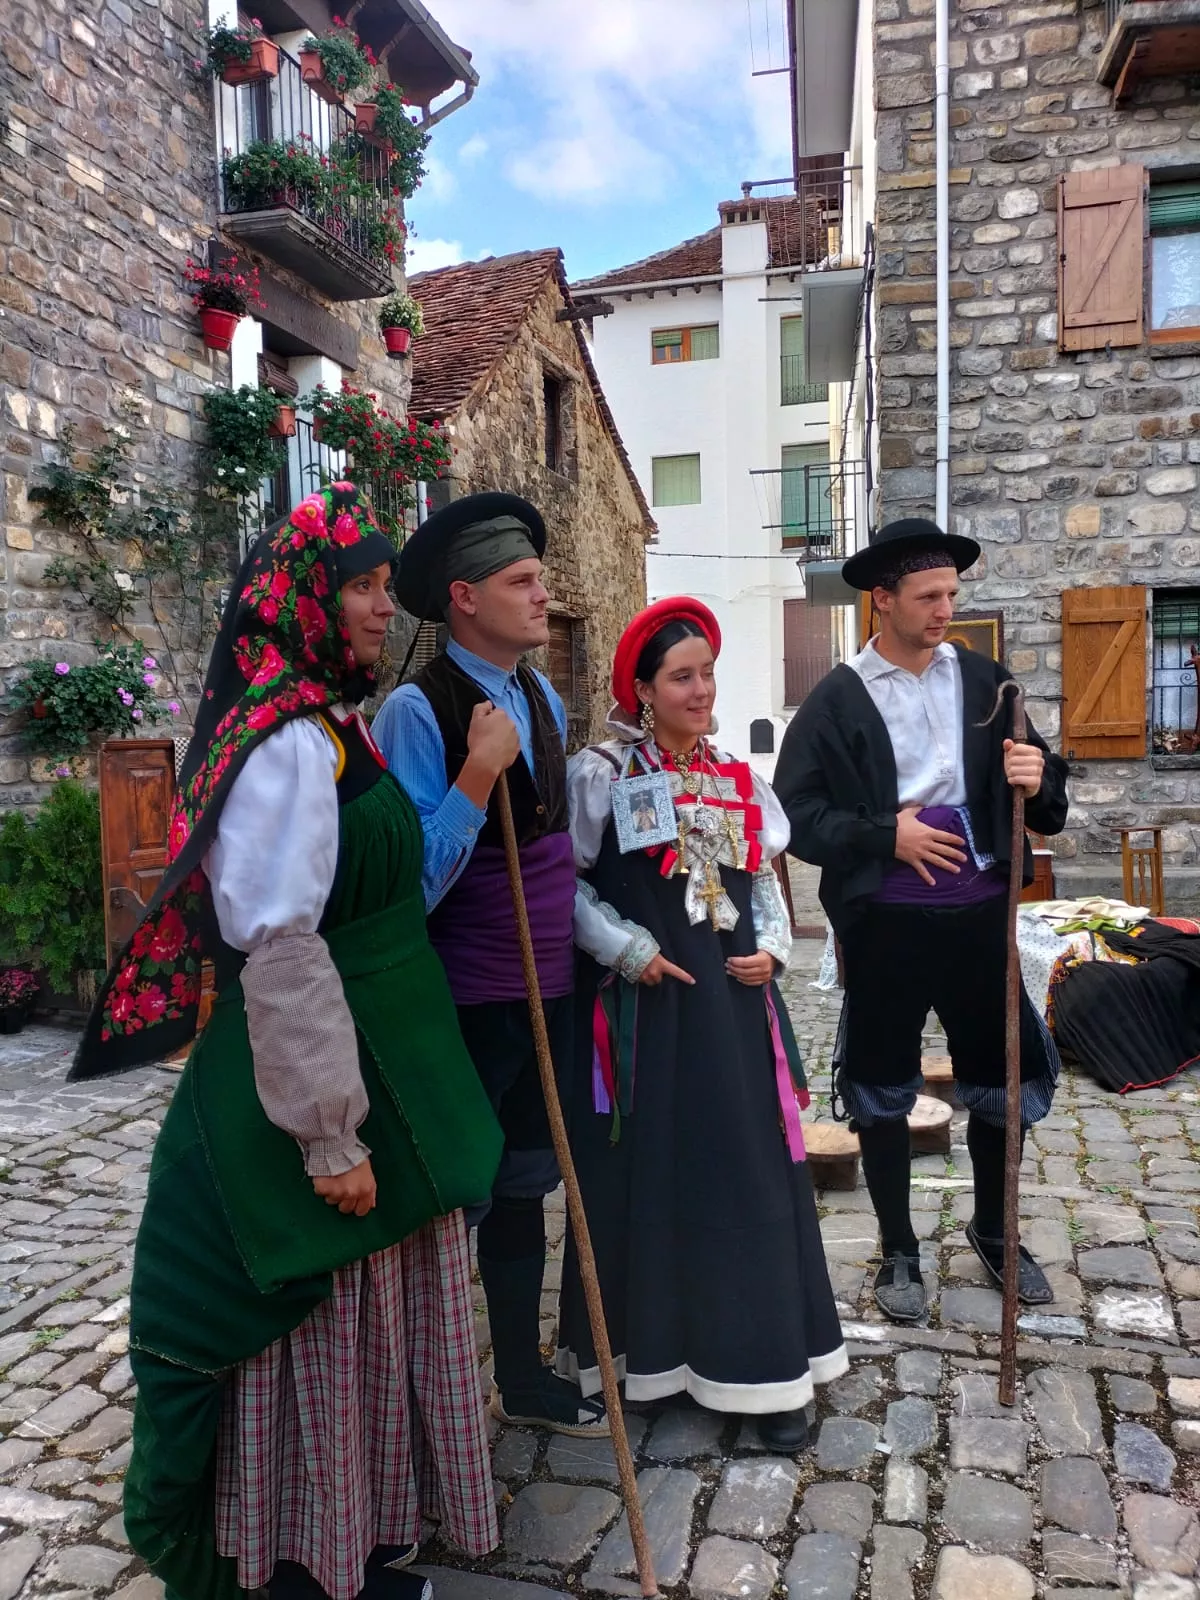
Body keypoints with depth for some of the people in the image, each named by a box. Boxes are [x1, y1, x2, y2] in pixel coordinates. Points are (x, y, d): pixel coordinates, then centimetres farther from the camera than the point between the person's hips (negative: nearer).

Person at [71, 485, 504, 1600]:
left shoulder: (332, 724, 10)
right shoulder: (289, 740, -21)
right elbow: (277, 950, -25)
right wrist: (331, 1134, -22)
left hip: (376, 1069, 10)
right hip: (329, 1078, -10)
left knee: (364, 1324, 22)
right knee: (320, 1332, 9)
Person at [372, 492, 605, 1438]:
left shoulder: (546, 700, 5)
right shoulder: (418, 710, -17)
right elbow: (412, 882, -23)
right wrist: (479, 770, -30)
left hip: (547, 990, 7)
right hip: (466, 1001, -7)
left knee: (525, 1185, 20)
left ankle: (522, 1379, 41)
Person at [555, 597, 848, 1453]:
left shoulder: (738, 780, 9)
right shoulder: (601, 773, -7)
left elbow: (764, 881, 16)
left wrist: (772, 949, 0)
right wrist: (629, 949, -14)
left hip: (732, 999, 5)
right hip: (644, 1001, -4)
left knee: (749, 1173, 8)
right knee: (648, 1172, 7)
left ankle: (757, 1362, 22)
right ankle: (649, 1351, 27)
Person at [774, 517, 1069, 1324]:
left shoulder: (985, 680, 5)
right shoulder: (837, 699, -4)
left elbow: (1043, 795, 7)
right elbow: (794, 813, -7)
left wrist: (1039, 782, -15)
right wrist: (882, 836, -17)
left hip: (979, 914, 3)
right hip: (886, 922, -3)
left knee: (1003, 1076, 14)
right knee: (883, 1090, 10)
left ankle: (994, 1230, 40)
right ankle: (899, 1251, 30)